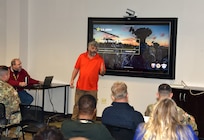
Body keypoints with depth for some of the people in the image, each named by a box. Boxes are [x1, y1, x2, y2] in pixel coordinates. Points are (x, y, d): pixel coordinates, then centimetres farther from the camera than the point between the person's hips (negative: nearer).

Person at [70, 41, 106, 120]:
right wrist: (72, 80, 2)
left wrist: (102, 69, -20)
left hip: (92, 88, -1)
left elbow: (102, 73, 3)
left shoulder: (100, 59, 0)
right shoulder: (82, 56, 4)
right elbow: (76, 69, 9)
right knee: (77, 105, 8)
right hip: (80, 87, 2)